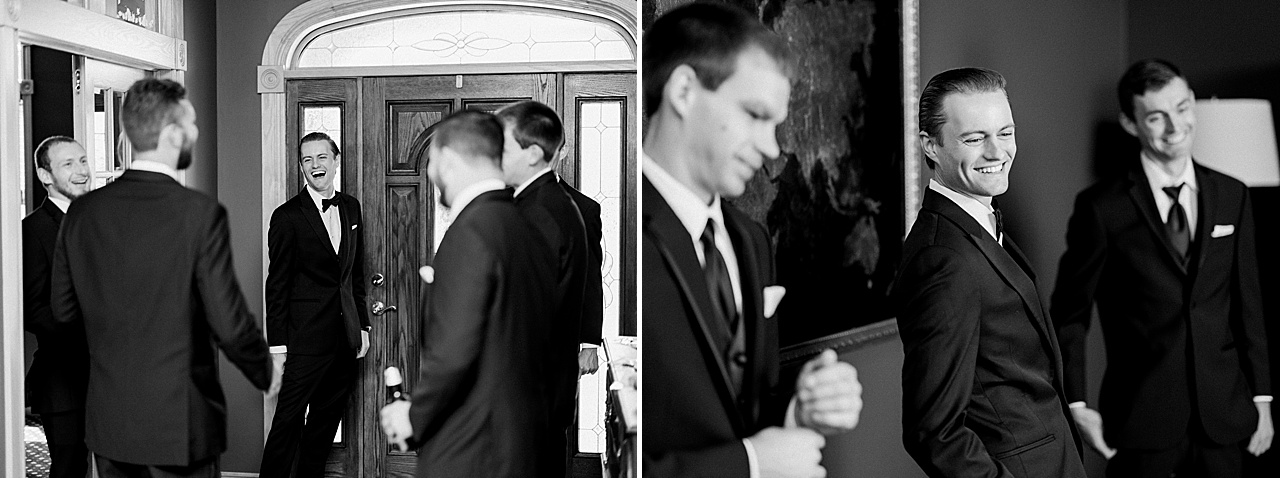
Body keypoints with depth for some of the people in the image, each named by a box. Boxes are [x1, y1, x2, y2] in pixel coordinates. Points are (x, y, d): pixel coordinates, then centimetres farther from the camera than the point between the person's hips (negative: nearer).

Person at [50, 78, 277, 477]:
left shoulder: (82, 211, -2)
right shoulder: (200, 213, -18)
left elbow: (64, 311, 7)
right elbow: (229, 323, -17)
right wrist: (265, 374, 1)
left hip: (108, 419, 5)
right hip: (179, 422, -5)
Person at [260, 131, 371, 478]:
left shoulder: (351, 208, 10)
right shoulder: (287, 216, -7)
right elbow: (276, 286, -6)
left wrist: (362, 325, 12)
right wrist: (277, 346, -9)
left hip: (346, 339, 6)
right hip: (306, 340, -5)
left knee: (326, 423, 13)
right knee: (288, 423, -2)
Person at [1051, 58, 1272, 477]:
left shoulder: (1232, 196, 5)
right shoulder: (1102, 208, -8)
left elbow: (1248, 305, 8)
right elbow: (1070, 313, -4)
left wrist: (1261, 397, 8)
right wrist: (1076, 405, -9)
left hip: (1224, 415, 3)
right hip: (1141, 417, -3)